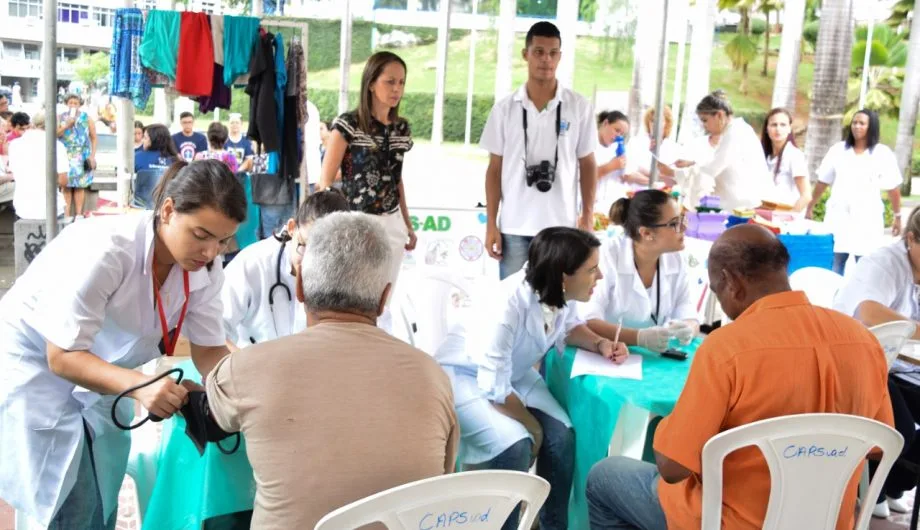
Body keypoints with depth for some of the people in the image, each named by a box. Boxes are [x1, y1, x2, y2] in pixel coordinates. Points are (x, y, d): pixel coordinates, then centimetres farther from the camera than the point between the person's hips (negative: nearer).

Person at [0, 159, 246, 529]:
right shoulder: (104, 250, -34)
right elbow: (62, 357, -30)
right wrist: (139, 386, -45)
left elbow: (209, 349, -10)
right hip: (32, 365, -6)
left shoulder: (205, 268, -15)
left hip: (98, 373, 6)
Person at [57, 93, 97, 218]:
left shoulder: (86, 118, 6)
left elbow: (93, 138, 7)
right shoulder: (61, 117, 9)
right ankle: (67, 214, 2)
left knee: (80, 185, -3)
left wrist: (93, 155, 0)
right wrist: (67, 125, -11)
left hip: (82, 156, -1)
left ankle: (79, 214, 2)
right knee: (66, 185, -3)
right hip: (65, 155, 1)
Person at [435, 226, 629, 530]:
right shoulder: (506, 308, -38)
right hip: (465, 376, -7)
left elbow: (568, 326, 9)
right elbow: (496, 389, -28)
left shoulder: (562, 294, -16)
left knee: (561, 436, -13)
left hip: (514, 372, 7)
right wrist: (533, 426, -14)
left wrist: (599, 344, -12)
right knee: (515, 445, -28)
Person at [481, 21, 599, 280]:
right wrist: (491, 223, 1)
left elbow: (587, 164, 7)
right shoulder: (505, 108, 2)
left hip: (561, 227, 0)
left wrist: (588, 216, 0)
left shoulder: (579, 107, 1)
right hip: (514, 227, 1)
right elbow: (495, 168, 5)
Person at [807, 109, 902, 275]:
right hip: (838, 216, 2)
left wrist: (897, 216, 4)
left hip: (867, 219, -2)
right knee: (833, 266, 1)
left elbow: (893, 188, 3)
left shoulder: (883, 154, 0)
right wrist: (810, 208, 10)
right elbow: (822, 182, 10)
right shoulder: (838, 149, 6)